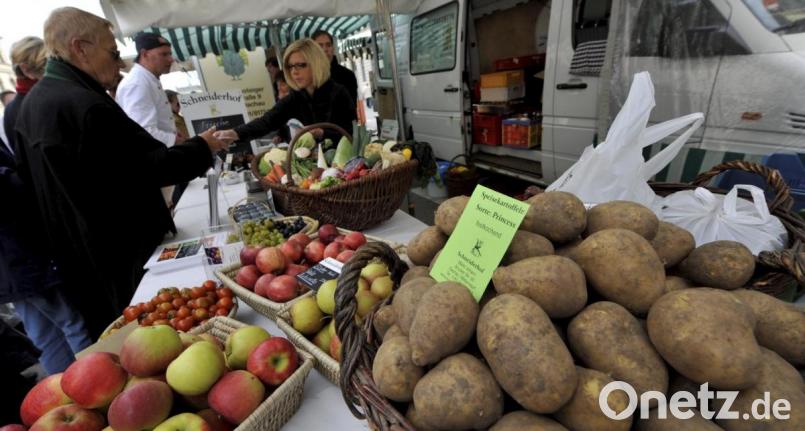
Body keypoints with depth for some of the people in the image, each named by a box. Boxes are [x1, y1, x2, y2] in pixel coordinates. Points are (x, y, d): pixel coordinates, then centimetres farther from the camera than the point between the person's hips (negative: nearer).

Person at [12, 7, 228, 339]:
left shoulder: (32, 102, 8)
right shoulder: (87, 107, -25)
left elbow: (27, 177, 17)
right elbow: (156, 166, -22)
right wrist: (202, 147, -7)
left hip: (72, 258, 9)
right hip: (119, 256, -9)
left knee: (105, 342, 24)